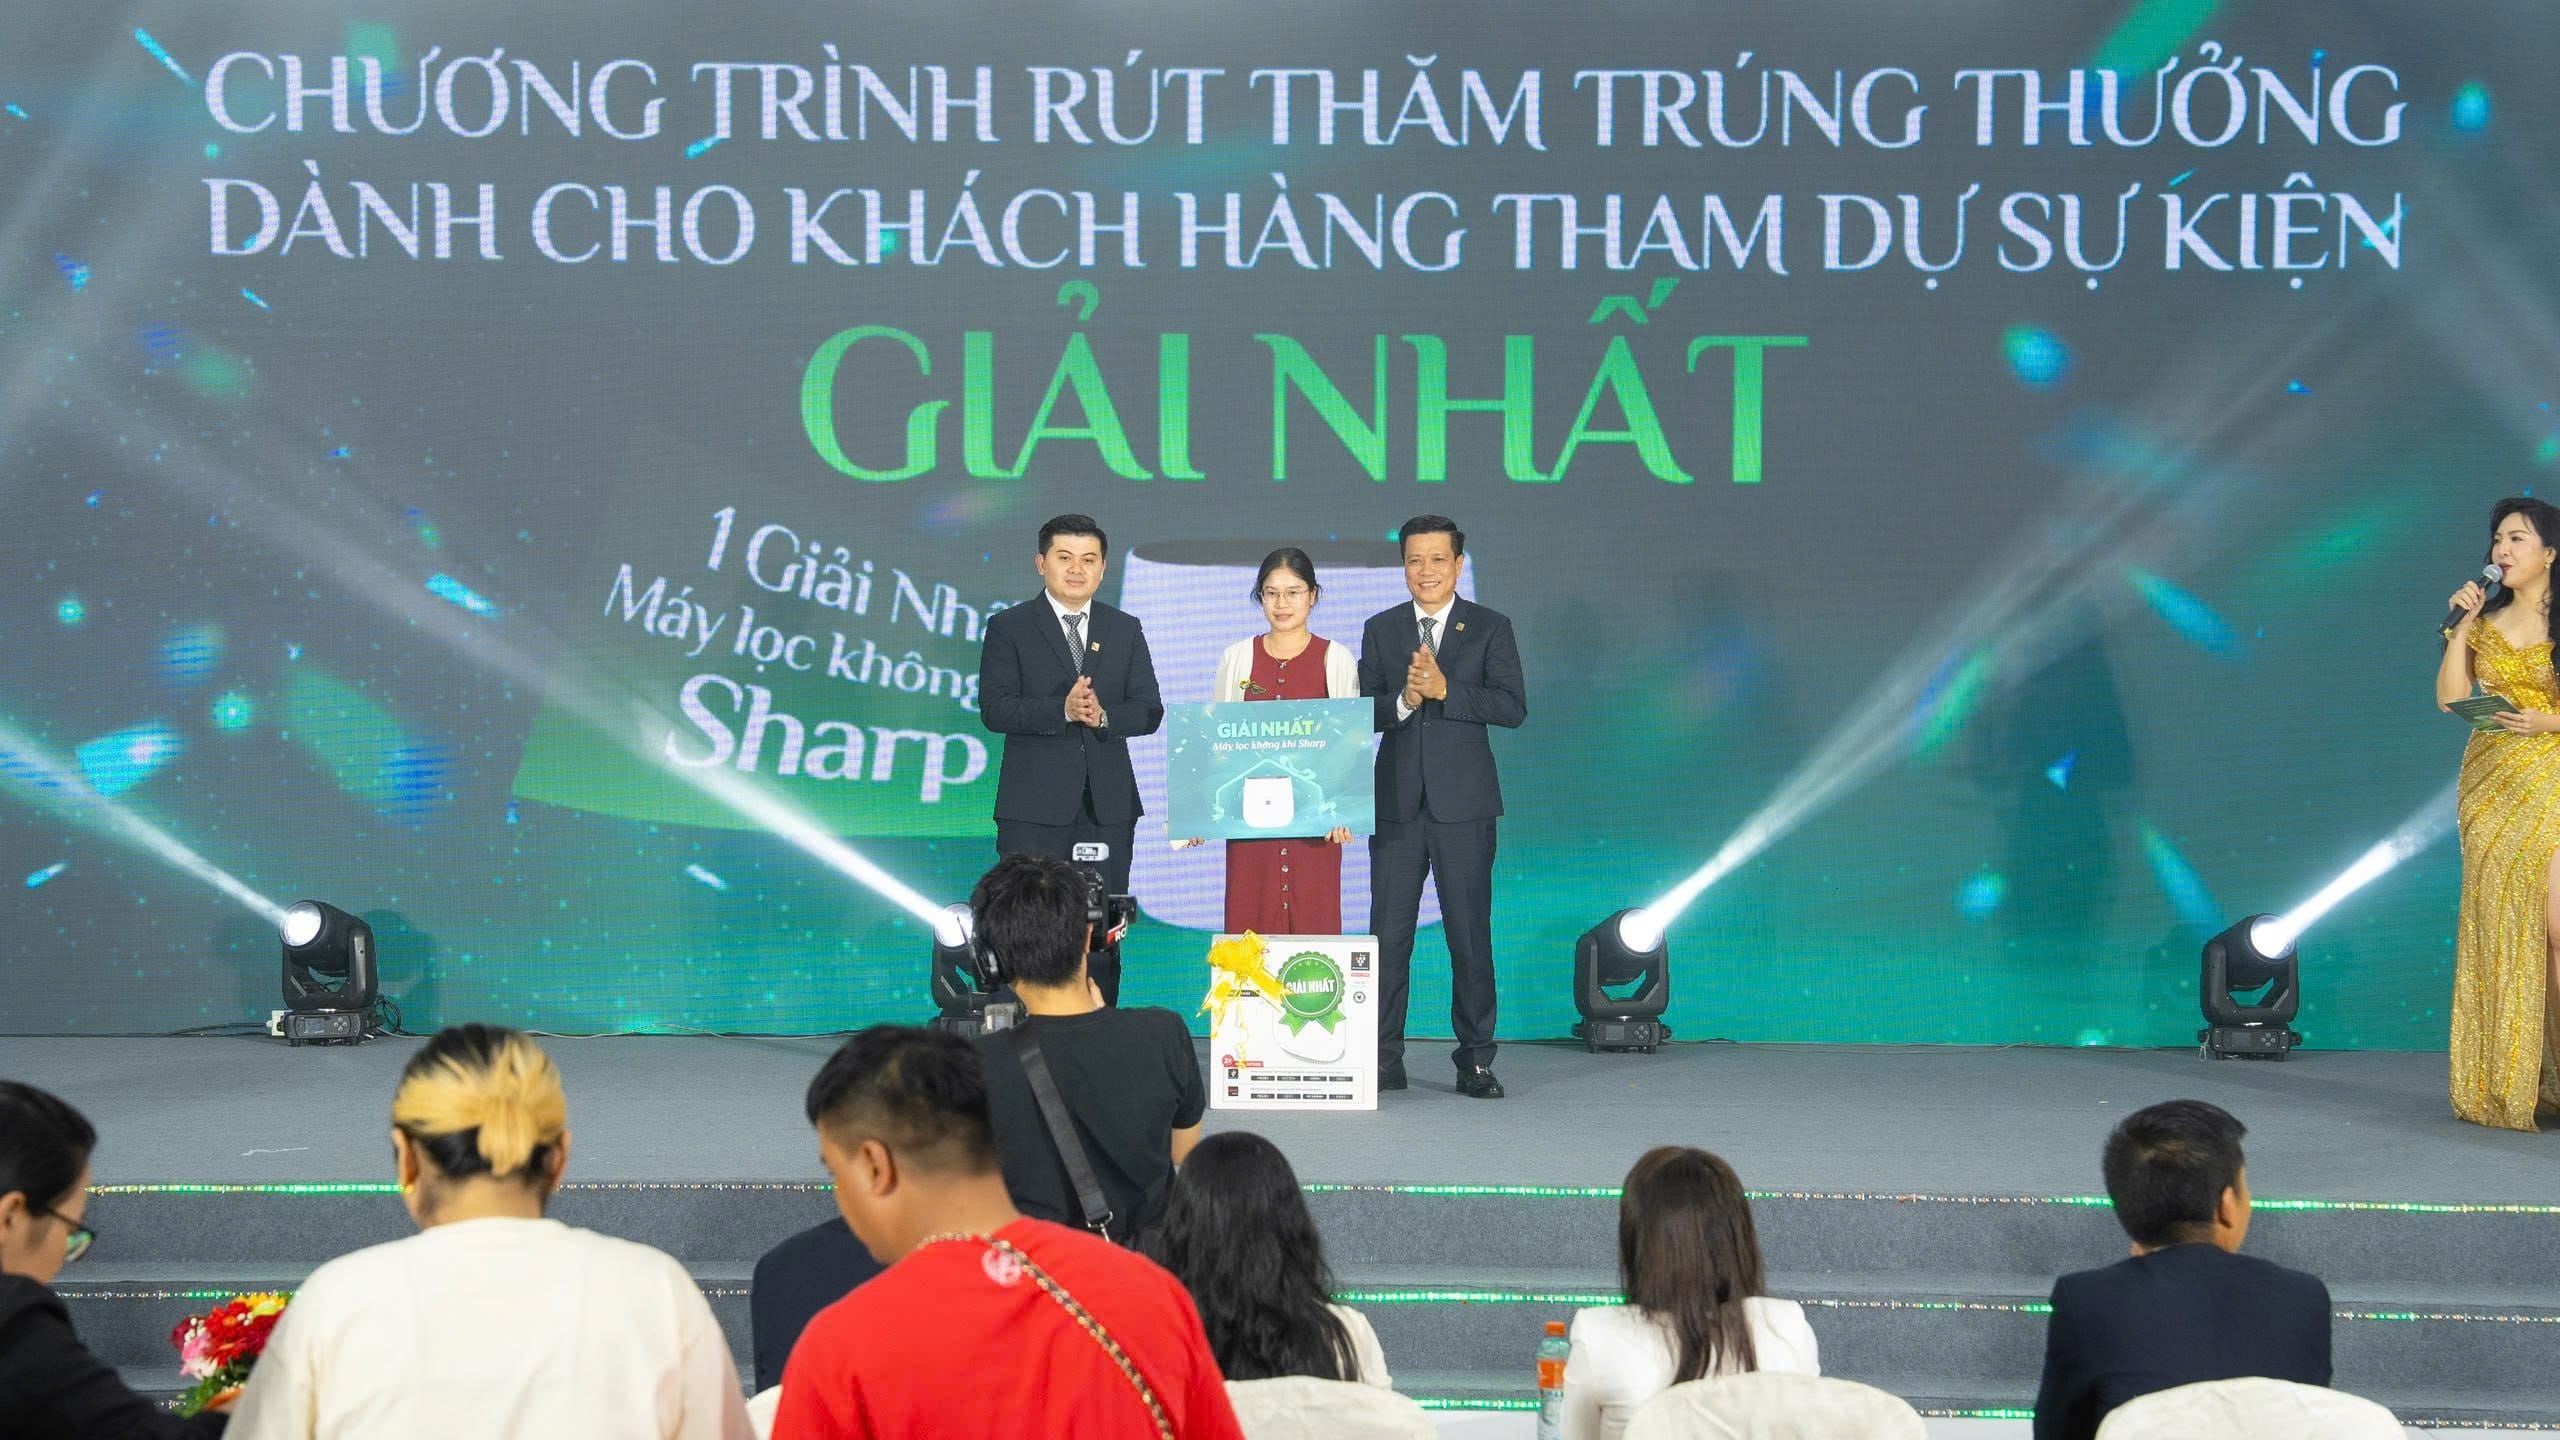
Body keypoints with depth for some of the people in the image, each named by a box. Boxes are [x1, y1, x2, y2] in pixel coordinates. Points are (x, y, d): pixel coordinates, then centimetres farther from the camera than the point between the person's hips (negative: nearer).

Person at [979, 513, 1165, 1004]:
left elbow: (1148, 711, 6)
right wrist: (1062, 709, -21)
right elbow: (995, 710, -8)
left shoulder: (1126, 630, 13)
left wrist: (1103, 716, -14)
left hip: (1108, 803, 3)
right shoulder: (1009, 628, 3)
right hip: (1035, 805, -3)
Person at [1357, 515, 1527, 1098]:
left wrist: (1444, 690, -17)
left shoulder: (1490, 629, 4)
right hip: (1397, 803, 2)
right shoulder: (1380, 630, 11)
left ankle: (1475, 1060, 7)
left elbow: (1512, 708, -7)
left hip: (1464, 803, -2)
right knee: (1388, 933, 2)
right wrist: (1403, 701, -15)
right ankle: (1384, 1059, 8)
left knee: (1470, 933, 1)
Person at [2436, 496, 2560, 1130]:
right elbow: (2449, 697, 2)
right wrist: (2462, 624, -2)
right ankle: (2505, 1077, 4)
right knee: (2498, 924, 1)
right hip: (2490, 782, 4)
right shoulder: (2487, 621, 12)